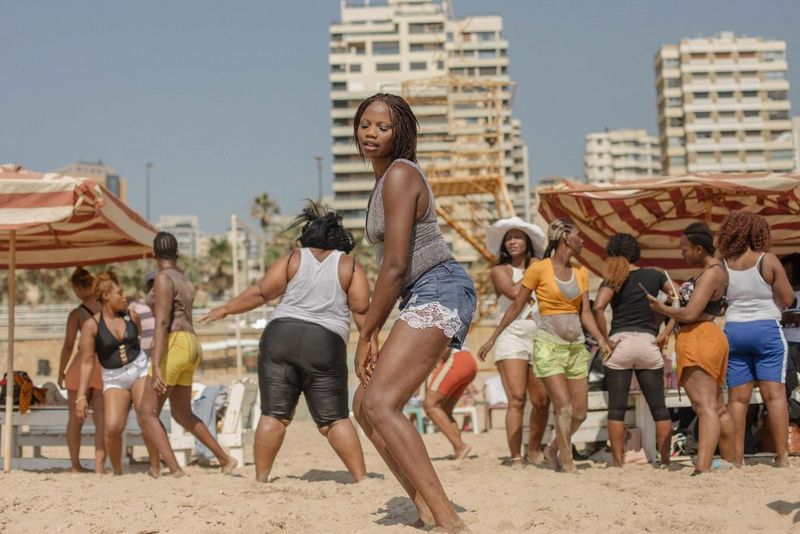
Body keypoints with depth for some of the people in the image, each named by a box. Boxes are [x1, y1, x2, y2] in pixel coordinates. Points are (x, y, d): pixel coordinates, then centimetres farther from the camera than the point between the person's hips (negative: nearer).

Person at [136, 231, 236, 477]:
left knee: (147, 413, -9)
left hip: (173, 346, -9)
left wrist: (156, 365, -24)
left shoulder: (163, 278, -9)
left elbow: (162, 322, -19)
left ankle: (176, 471, -21)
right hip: (190, 346, 9)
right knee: (182, 414, 21)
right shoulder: (185, 280, 17)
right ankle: (225, 459, 25)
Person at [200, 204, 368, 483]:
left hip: (280, 336, 0)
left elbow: (261, 292, 6)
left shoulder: (293, 258, 11)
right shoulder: (349, 264, 11)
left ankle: (261, 478, 3)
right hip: (326, 344, 0)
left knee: (274, 415, 3)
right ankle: (361, 478, 2)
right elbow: (361, 307, 1)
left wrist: (225, 309, 15)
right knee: (334, 419, 5)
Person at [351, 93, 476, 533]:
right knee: (364, 405, 11)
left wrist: (365, 335, -9)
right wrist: (374, 331, 15)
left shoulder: (400, 174, -11)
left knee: (380, 403, -22)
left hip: (438, 291, -11)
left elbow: (395, 265, -16)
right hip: (421, 298, 11)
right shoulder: (386, 179, 20)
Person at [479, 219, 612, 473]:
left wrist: (601, 340, -9)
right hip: (549, 345, -6)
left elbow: (586, 313, 7)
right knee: (564, 409, -13)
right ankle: (568, 465, -4)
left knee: (580, 413, 6)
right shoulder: (539, 268, -5)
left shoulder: (581, 272, 10)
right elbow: (516, 306, 1)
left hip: (576, 347, 6)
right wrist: (493, 338, 2)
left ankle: (553, 450, 28)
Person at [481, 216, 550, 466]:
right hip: (512, 336, -3)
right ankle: (516, 458, -12)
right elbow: (514, 291, -7)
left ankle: (534, 450, 18)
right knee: (516, 399, -13)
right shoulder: (499, 270, 10)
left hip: (539, 337, 3)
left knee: (542, 401, -1)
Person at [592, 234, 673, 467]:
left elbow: (598, 307, -16)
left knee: (616, 409, 3)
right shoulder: (655, 276, 10)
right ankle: (665, 460, 9)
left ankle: (618, 463, 1)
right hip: (649, 343, 2)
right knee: (659, 408, 9)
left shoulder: (613, 280, 0)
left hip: (620, 343, -2)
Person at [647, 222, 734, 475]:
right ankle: (729, 464, 29)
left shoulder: (710, 274, -15)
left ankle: (702, 469, -29)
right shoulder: (715, 269, 17)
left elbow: (690, 314, -21)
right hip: (711, 338, 11)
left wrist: (662, 309, -5)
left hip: (699, 339, -11)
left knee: (705, 407, -20)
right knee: (717, 407, 19)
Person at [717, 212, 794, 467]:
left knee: (737, 398, 5)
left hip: (731, 331, 3)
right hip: (766, 331, -3)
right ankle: (782, 456, -5)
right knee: (774, 393, -2)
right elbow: (787, 299, -5)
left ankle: (737, 459, 5)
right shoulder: (768, 260, -6)